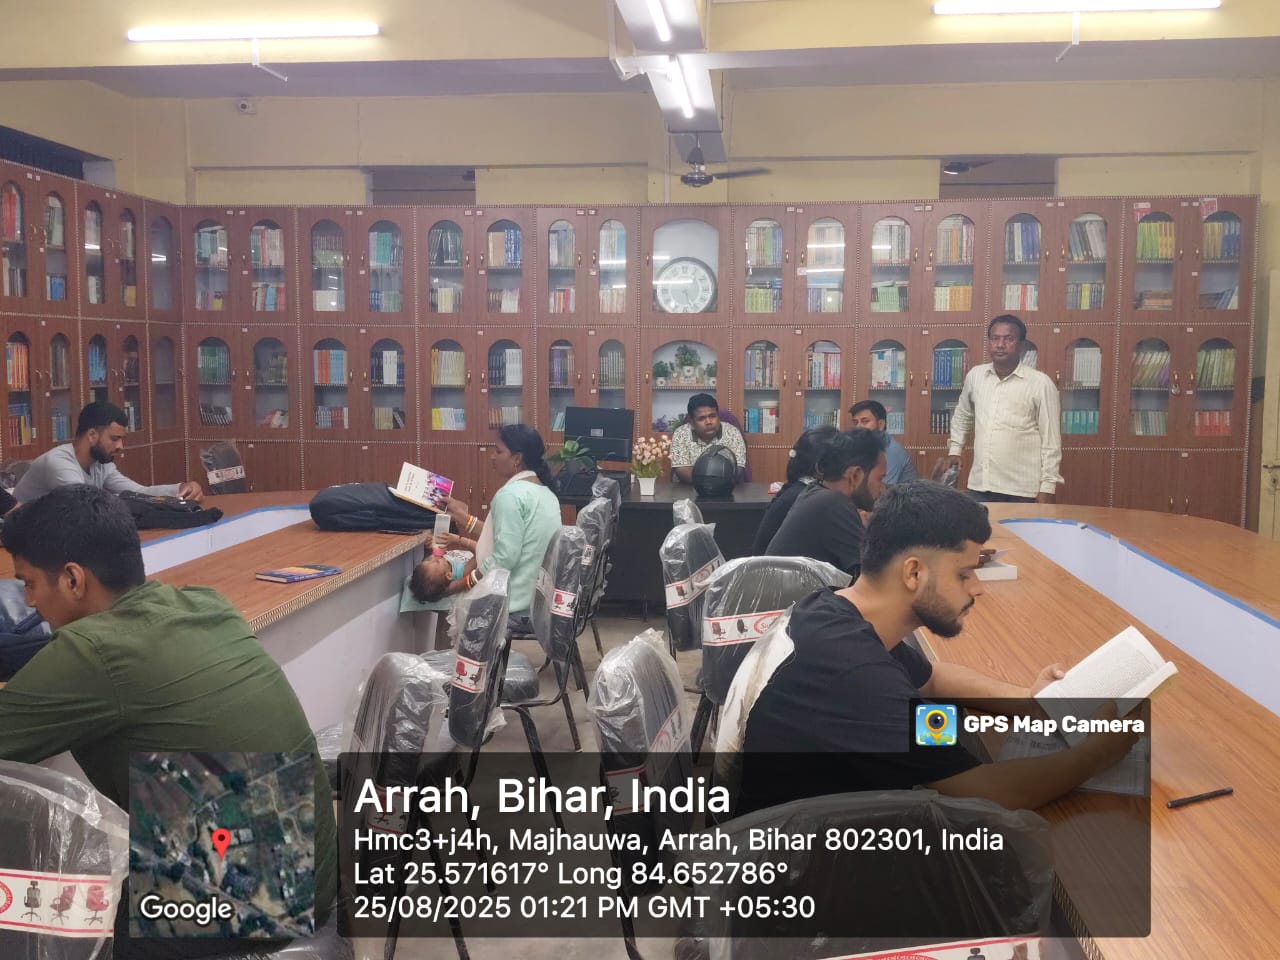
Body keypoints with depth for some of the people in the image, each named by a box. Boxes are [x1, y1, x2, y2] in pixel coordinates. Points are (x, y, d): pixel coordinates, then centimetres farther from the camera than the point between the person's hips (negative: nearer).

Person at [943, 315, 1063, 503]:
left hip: (1023, 491, -4)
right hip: (979, 486, 4)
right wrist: (954, 449, 19)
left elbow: (1051, 441, -5)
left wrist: (1047, 487, -7)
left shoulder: (1040, 383, -6)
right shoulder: (974, 375, 7)